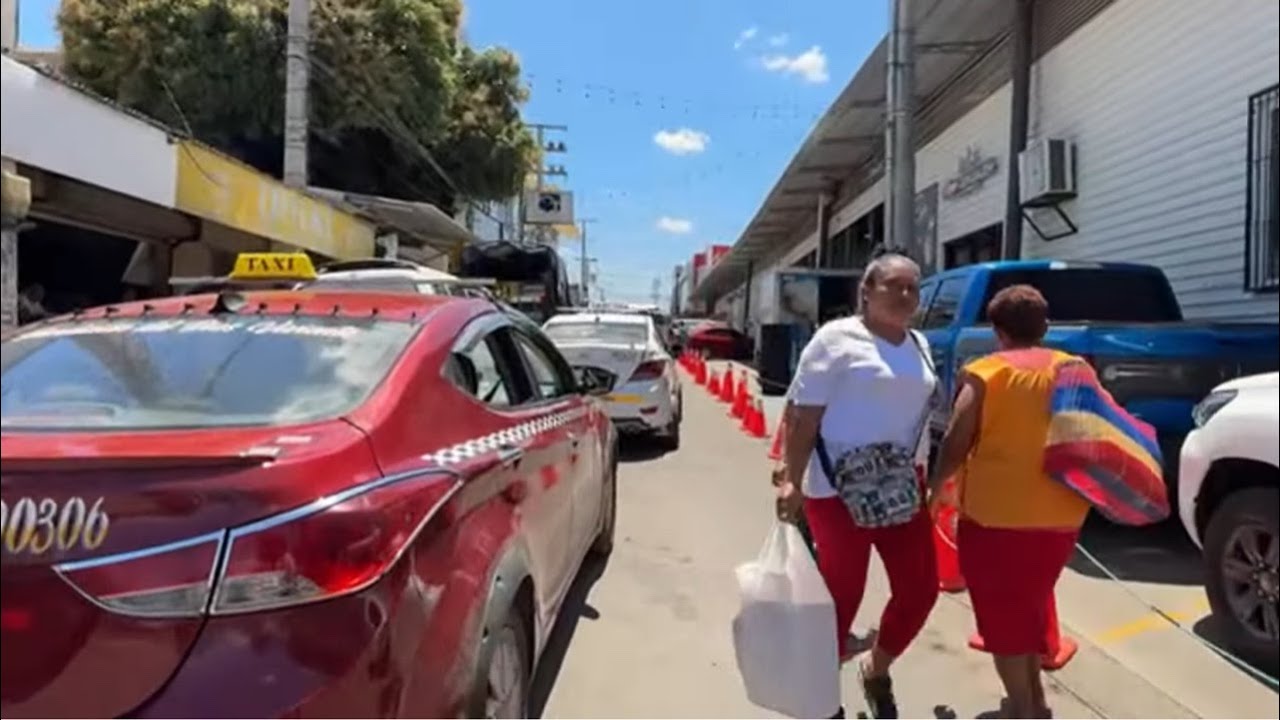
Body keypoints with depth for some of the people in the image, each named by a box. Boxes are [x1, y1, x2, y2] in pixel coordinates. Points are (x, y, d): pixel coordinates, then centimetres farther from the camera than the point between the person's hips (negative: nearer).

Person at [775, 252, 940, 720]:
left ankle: (876, 671, 34)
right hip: (839, 488, -6)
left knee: (920, 588, 8)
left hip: (902, 486, 7)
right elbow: (803, 415, -10)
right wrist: (792, 481, -15)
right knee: (841, 592, 0)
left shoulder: (919, 345, 13)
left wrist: (925, 476, 18)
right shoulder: (838, 338, -7)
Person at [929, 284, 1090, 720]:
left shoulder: (985, 373, -8)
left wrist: (936, 487, 6)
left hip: (996, 513, -5)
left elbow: (956, 444, -9)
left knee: (1002, 611, 10)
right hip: (1061, 513, 6)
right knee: (1030, 604, 24)